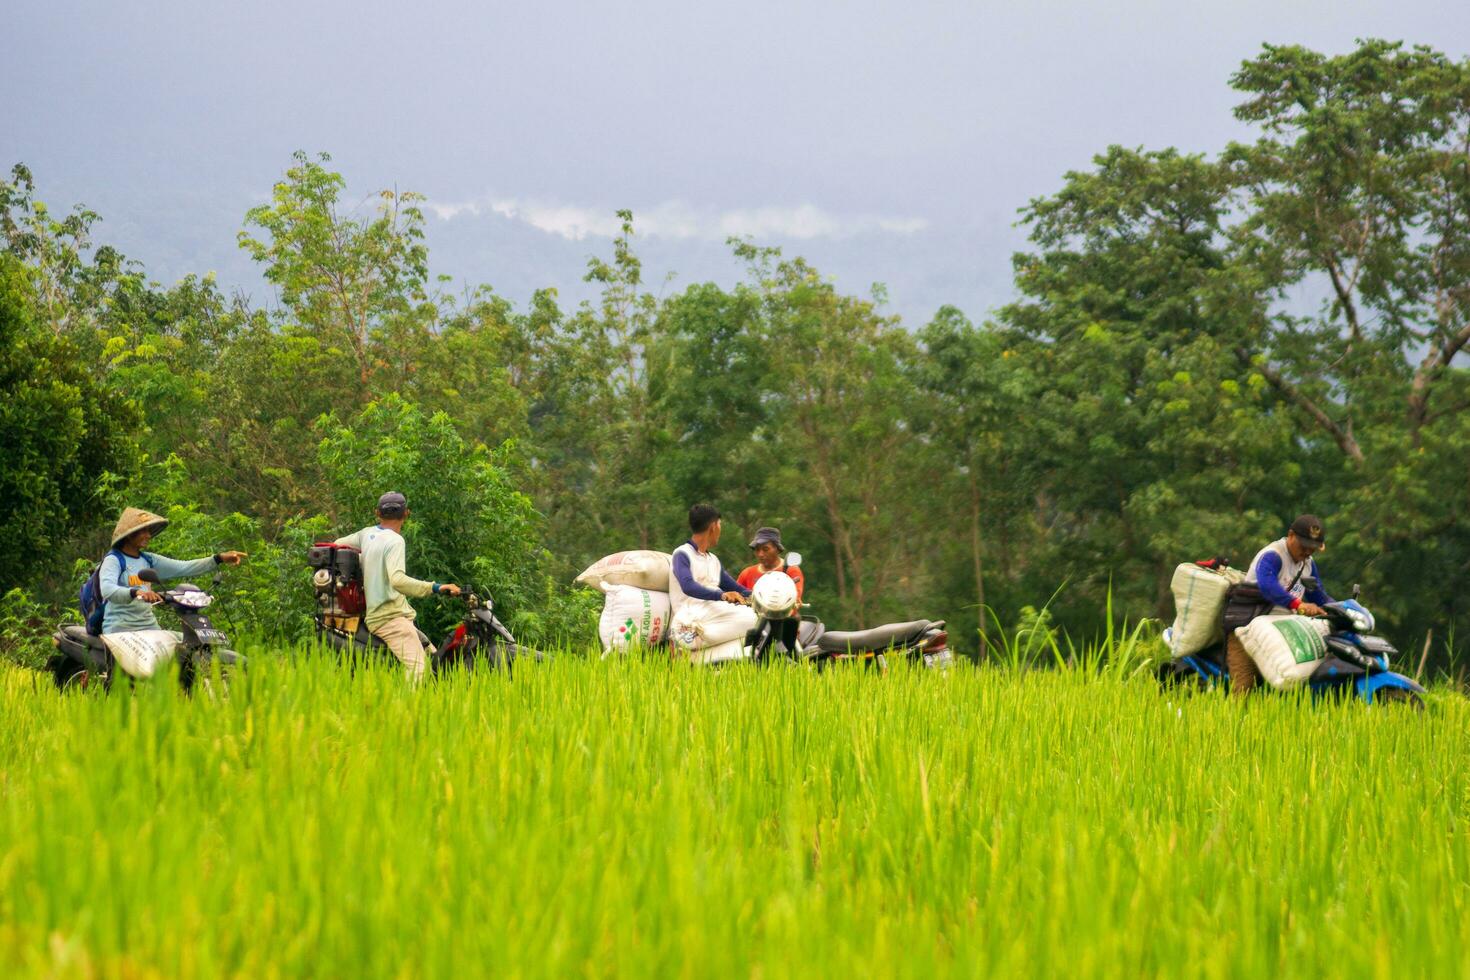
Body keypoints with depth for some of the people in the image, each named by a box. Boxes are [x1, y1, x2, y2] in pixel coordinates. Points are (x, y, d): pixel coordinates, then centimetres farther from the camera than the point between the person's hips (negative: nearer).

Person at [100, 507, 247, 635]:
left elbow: (184, 568, 13)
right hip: (120, 629, -7)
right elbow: (107, 590, -22)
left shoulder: (148, 559, 16)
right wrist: (135, 592, -41)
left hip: (149, 626, 7)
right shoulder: (113, 560, -5)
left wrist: (219, 559, 4)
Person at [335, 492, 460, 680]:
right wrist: (435, 588, -30)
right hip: (392, 617, -10)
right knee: (418, 671, -24)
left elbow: (338, 544, 30)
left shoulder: (367, 534, 13)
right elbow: (397, 580, -27)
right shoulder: (395, 541, -11)